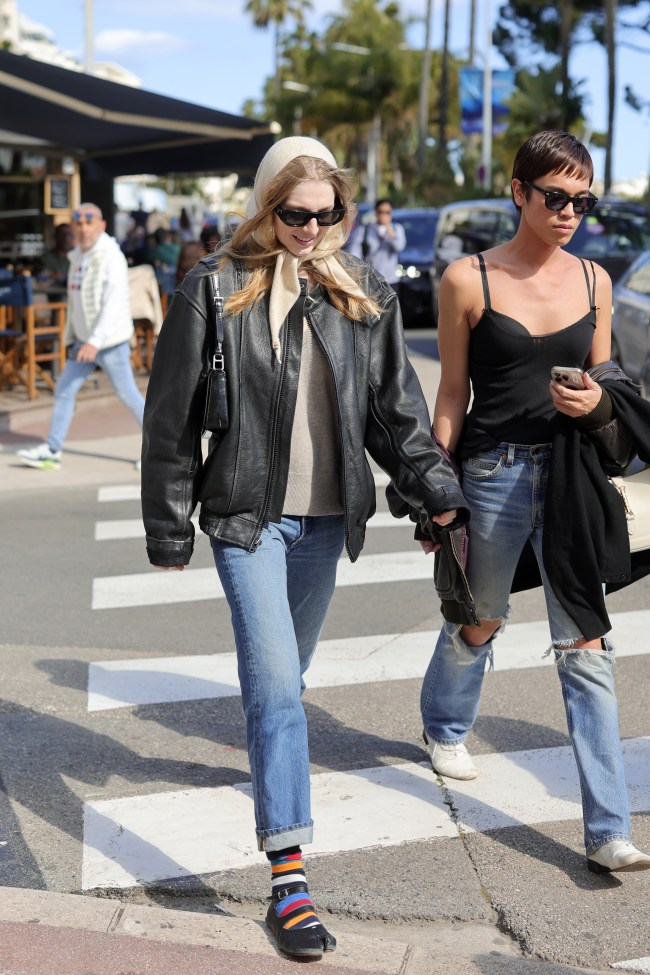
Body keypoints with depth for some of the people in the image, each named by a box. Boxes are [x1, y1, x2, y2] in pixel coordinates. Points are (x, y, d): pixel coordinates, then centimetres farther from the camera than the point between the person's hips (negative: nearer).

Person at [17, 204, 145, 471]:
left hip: (110, 341, -8)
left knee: (128, 394, -1)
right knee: (64, 389, 5)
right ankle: (52, 451, 10)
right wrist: (72, 337, 17)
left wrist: (96, 341, -32)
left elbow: (114, 304, -25)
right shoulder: (78, 256, 9)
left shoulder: (111, 257, -16)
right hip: (84, 339, 8)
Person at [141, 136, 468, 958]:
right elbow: (171, 418, -2)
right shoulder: (215, 290, -6)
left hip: (327, 517, 4)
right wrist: (169, 529, -1)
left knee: (286, 666, 18)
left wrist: (435, 487, -8)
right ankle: (288, 875, -9)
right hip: (247, 514, -4)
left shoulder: (364, 295, 5)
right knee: (275, 680, -11)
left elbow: (397, 407, 6)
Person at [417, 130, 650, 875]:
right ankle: (444, 727, 51)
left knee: (585, 647, -1)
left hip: (570, 475, 2)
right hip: (493, 472, -2)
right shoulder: (468, 280, -5)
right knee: (479, 620, 18)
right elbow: (452, 394, -1)